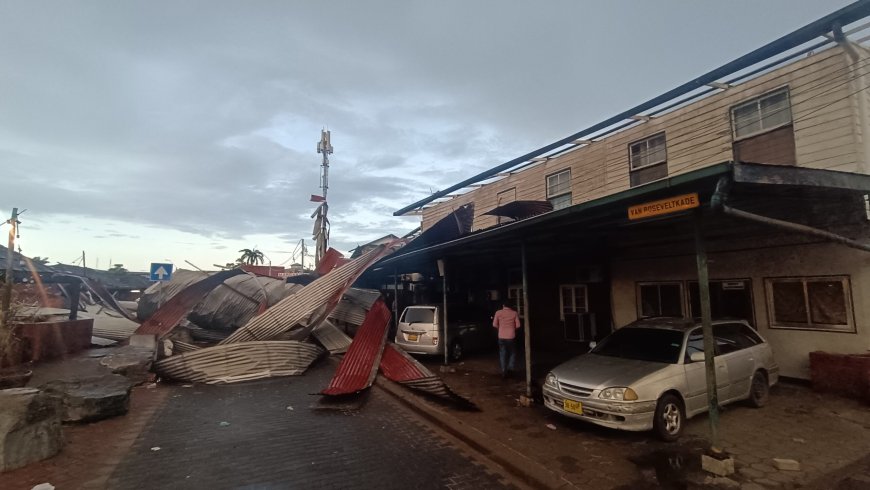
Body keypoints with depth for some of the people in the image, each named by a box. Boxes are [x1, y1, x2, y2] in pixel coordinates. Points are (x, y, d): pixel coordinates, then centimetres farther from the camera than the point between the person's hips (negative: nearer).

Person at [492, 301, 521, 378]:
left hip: (501, 337, 1)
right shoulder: (514, 313, -2)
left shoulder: (498, 313, -2)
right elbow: (518, 325, -2)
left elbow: (494, 325, -2)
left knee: (502, 354, 9)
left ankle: (504, 371, 8)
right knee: (512, 353, 17)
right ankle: (510, 368, 12)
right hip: (511, 336, -1)